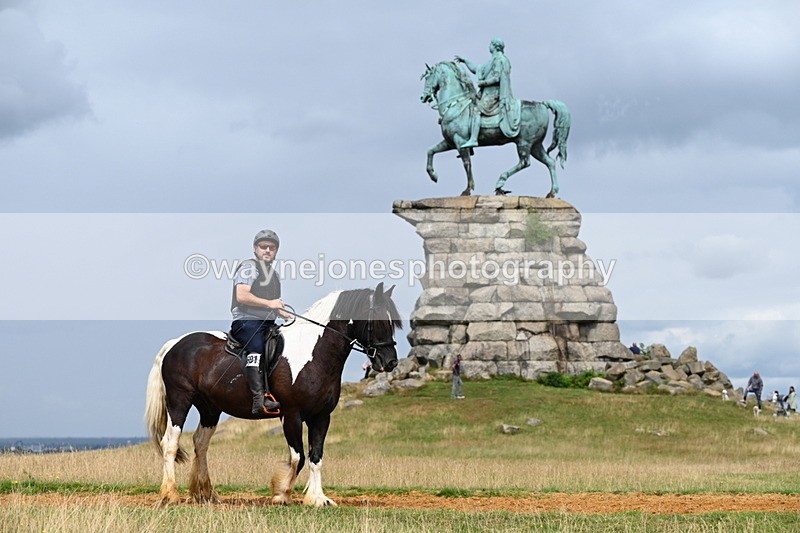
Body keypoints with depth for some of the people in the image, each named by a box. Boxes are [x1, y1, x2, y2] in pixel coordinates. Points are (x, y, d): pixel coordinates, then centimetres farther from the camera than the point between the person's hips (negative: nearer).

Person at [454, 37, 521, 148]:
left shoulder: (499, 60, -9)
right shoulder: (493, 60, 23)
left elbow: (496, 78, -20)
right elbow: (477, 70, 31)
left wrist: (482, 82, -12)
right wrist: (465, 61, 30)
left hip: (493, 93, -11)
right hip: (487, 93, 11)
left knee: (476, 110, -25)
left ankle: (473, 139, -35)